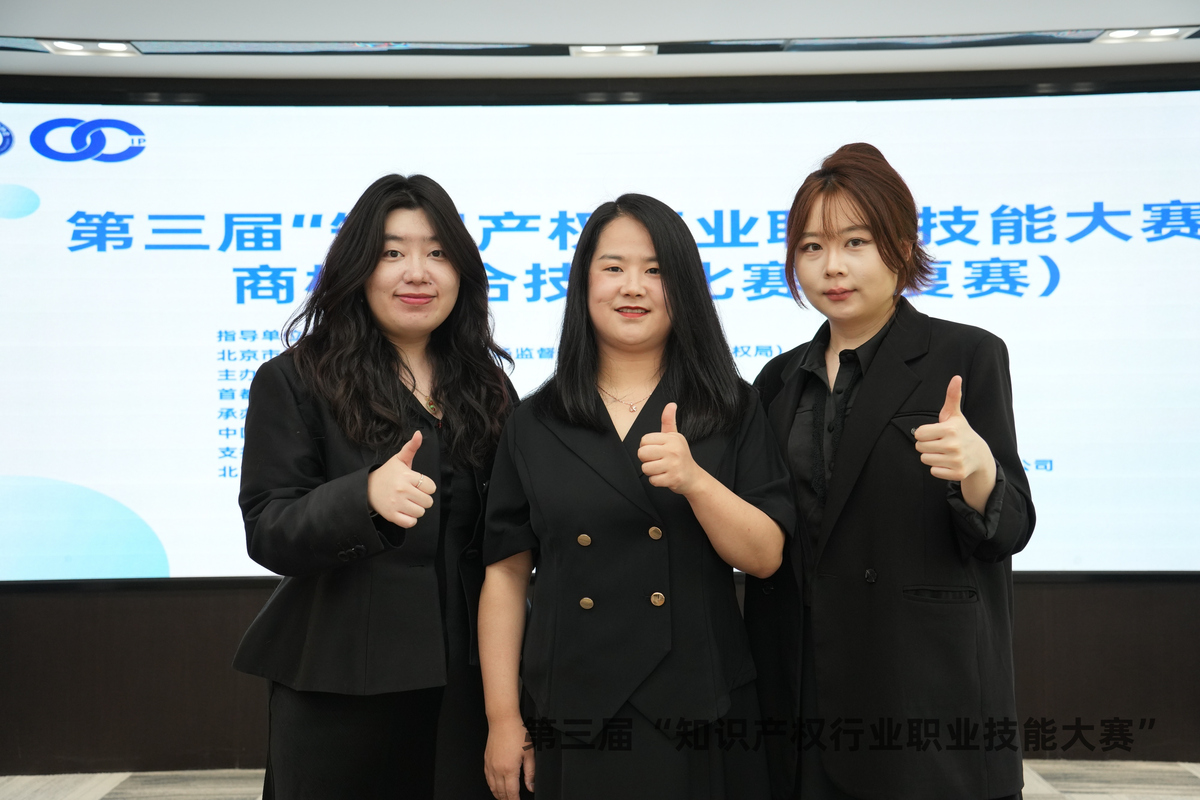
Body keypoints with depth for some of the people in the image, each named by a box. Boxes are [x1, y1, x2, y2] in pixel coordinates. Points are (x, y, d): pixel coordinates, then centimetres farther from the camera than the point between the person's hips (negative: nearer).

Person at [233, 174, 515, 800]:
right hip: (340, 688, -3)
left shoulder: (485, 384, 9)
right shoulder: (294, 382, -3)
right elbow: (267, 532, -11)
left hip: (465, 683, 4)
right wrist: (365, 497, -29)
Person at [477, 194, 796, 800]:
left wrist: (694, 479, -21)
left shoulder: (732, 411, 1)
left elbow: (765, 557, -4)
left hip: (700, 713, 0)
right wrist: (502, 720, 0)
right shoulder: (533, 425, 3)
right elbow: (506, 575, 2)